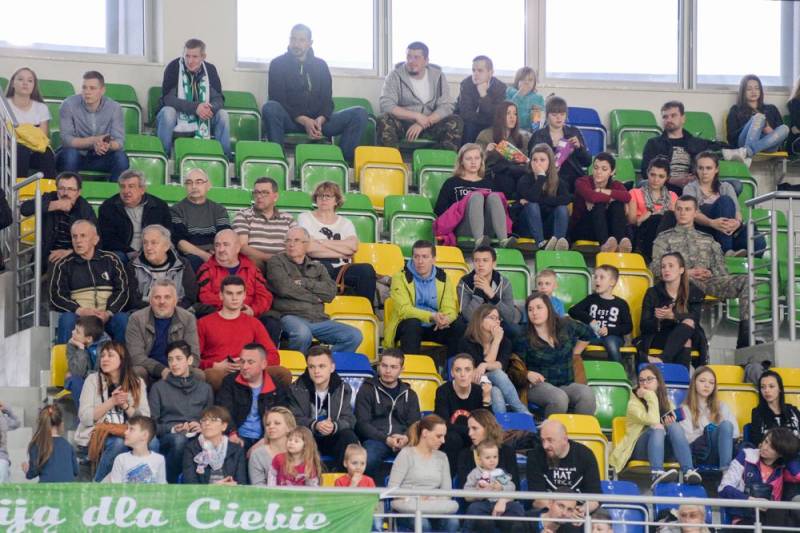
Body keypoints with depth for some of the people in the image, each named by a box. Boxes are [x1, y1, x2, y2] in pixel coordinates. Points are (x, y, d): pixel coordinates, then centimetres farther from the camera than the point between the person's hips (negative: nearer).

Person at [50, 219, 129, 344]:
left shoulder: (110, 260, 16)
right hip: (77, 314, 0)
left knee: (124, 319, -31)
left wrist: (108, 313, -12)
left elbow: (122, 290, 7)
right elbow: (56, 296, 4)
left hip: (108, 315, 0)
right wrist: (80, 311, -15)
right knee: (67, 319, -34)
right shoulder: (64, 265, 14)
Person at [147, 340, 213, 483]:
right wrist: (172, 429, -9)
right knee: (179, 439, -40)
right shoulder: (159, 387, 19)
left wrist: (201, 427, -2)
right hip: (166, 437, -1)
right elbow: (151, 424, 9)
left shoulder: (205, 388, 25)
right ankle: (169, 484, -30)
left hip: (197, 437, 1)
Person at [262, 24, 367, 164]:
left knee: (360, 113, -17)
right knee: (270, 108, -37)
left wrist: (320, 120, -16)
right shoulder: (278, 64, 4)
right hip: (290, 120, -3)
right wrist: (304, 121, -20)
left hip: (317, 121, 3)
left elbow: (327, 101, 8)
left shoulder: (320, 65, 14)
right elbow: (278, 101, -5)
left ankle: (345, 161, -28)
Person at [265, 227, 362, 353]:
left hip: (319, 319, 5)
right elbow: (284, 288, -7)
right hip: (291, 316, -5)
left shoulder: (317, 267, 22)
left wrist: (304, 283, -4)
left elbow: (331, 292, 4)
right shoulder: (276, 261, 11)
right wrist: (314, 298, 2)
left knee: (354, 336, -15)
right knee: (303, 333, -39)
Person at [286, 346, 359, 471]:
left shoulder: (343, 388, -2)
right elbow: (294, 419, -12)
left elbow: (348, 419, -9)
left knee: (349, 436, -29)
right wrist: (315, 425, -33)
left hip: (332, 439, 1)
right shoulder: (297, 389, -4)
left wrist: (334, 426, -34)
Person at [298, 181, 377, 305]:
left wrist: (323, 242, -5)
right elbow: (309, 248, -5)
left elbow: (353, 246, -1)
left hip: (342, 268, 3)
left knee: (367, 269, -27)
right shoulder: (305, 218, 13)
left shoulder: (345, 223, 22)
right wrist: (343, 251, -2)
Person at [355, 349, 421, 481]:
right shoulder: (367, 390, 13)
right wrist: (386, 439, -13)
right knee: (368, 459, -38)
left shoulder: (409, 394, 24)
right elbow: (362, 424, 3)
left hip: (403, 441, 2)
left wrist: (406, 438, -10)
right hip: (376, 440, -2)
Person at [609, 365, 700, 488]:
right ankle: (657, 473, -58)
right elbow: (653, 421, -18)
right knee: (657, 428, -33)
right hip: (639, 449, -4)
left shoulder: (665, 400, 15)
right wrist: (651, 397, -10)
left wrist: (669, 421, -7)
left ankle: (688, 471, -44)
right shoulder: (634, 403, -2)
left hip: (663, 447, 4)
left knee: (674, 426, -26)